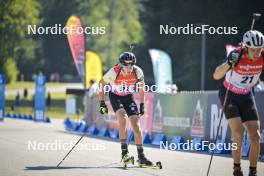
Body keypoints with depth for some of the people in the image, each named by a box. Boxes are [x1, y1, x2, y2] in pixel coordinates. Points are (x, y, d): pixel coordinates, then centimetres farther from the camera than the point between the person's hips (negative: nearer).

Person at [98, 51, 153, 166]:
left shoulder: (138, 72, -24)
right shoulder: (114, 72, -31)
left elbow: (141, 88, -3)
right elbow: (101, 84, -14)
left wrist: (142, 105, 0)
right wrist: (102, 103, -15)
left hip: (129, 96, 2)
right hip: (115, 96, -2)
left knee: (136, 124, -10)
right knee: (123, 118, -29)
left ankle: (141, 156, -4)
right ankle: (124, 151, -23)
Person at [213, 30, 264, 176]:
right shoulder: (237, 55, -27)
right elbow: (216, 76, -34)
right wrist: (228, 64, -52)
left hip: (246, 96, 4)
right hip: (229, 95, -4)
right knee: (238, 132, -18)